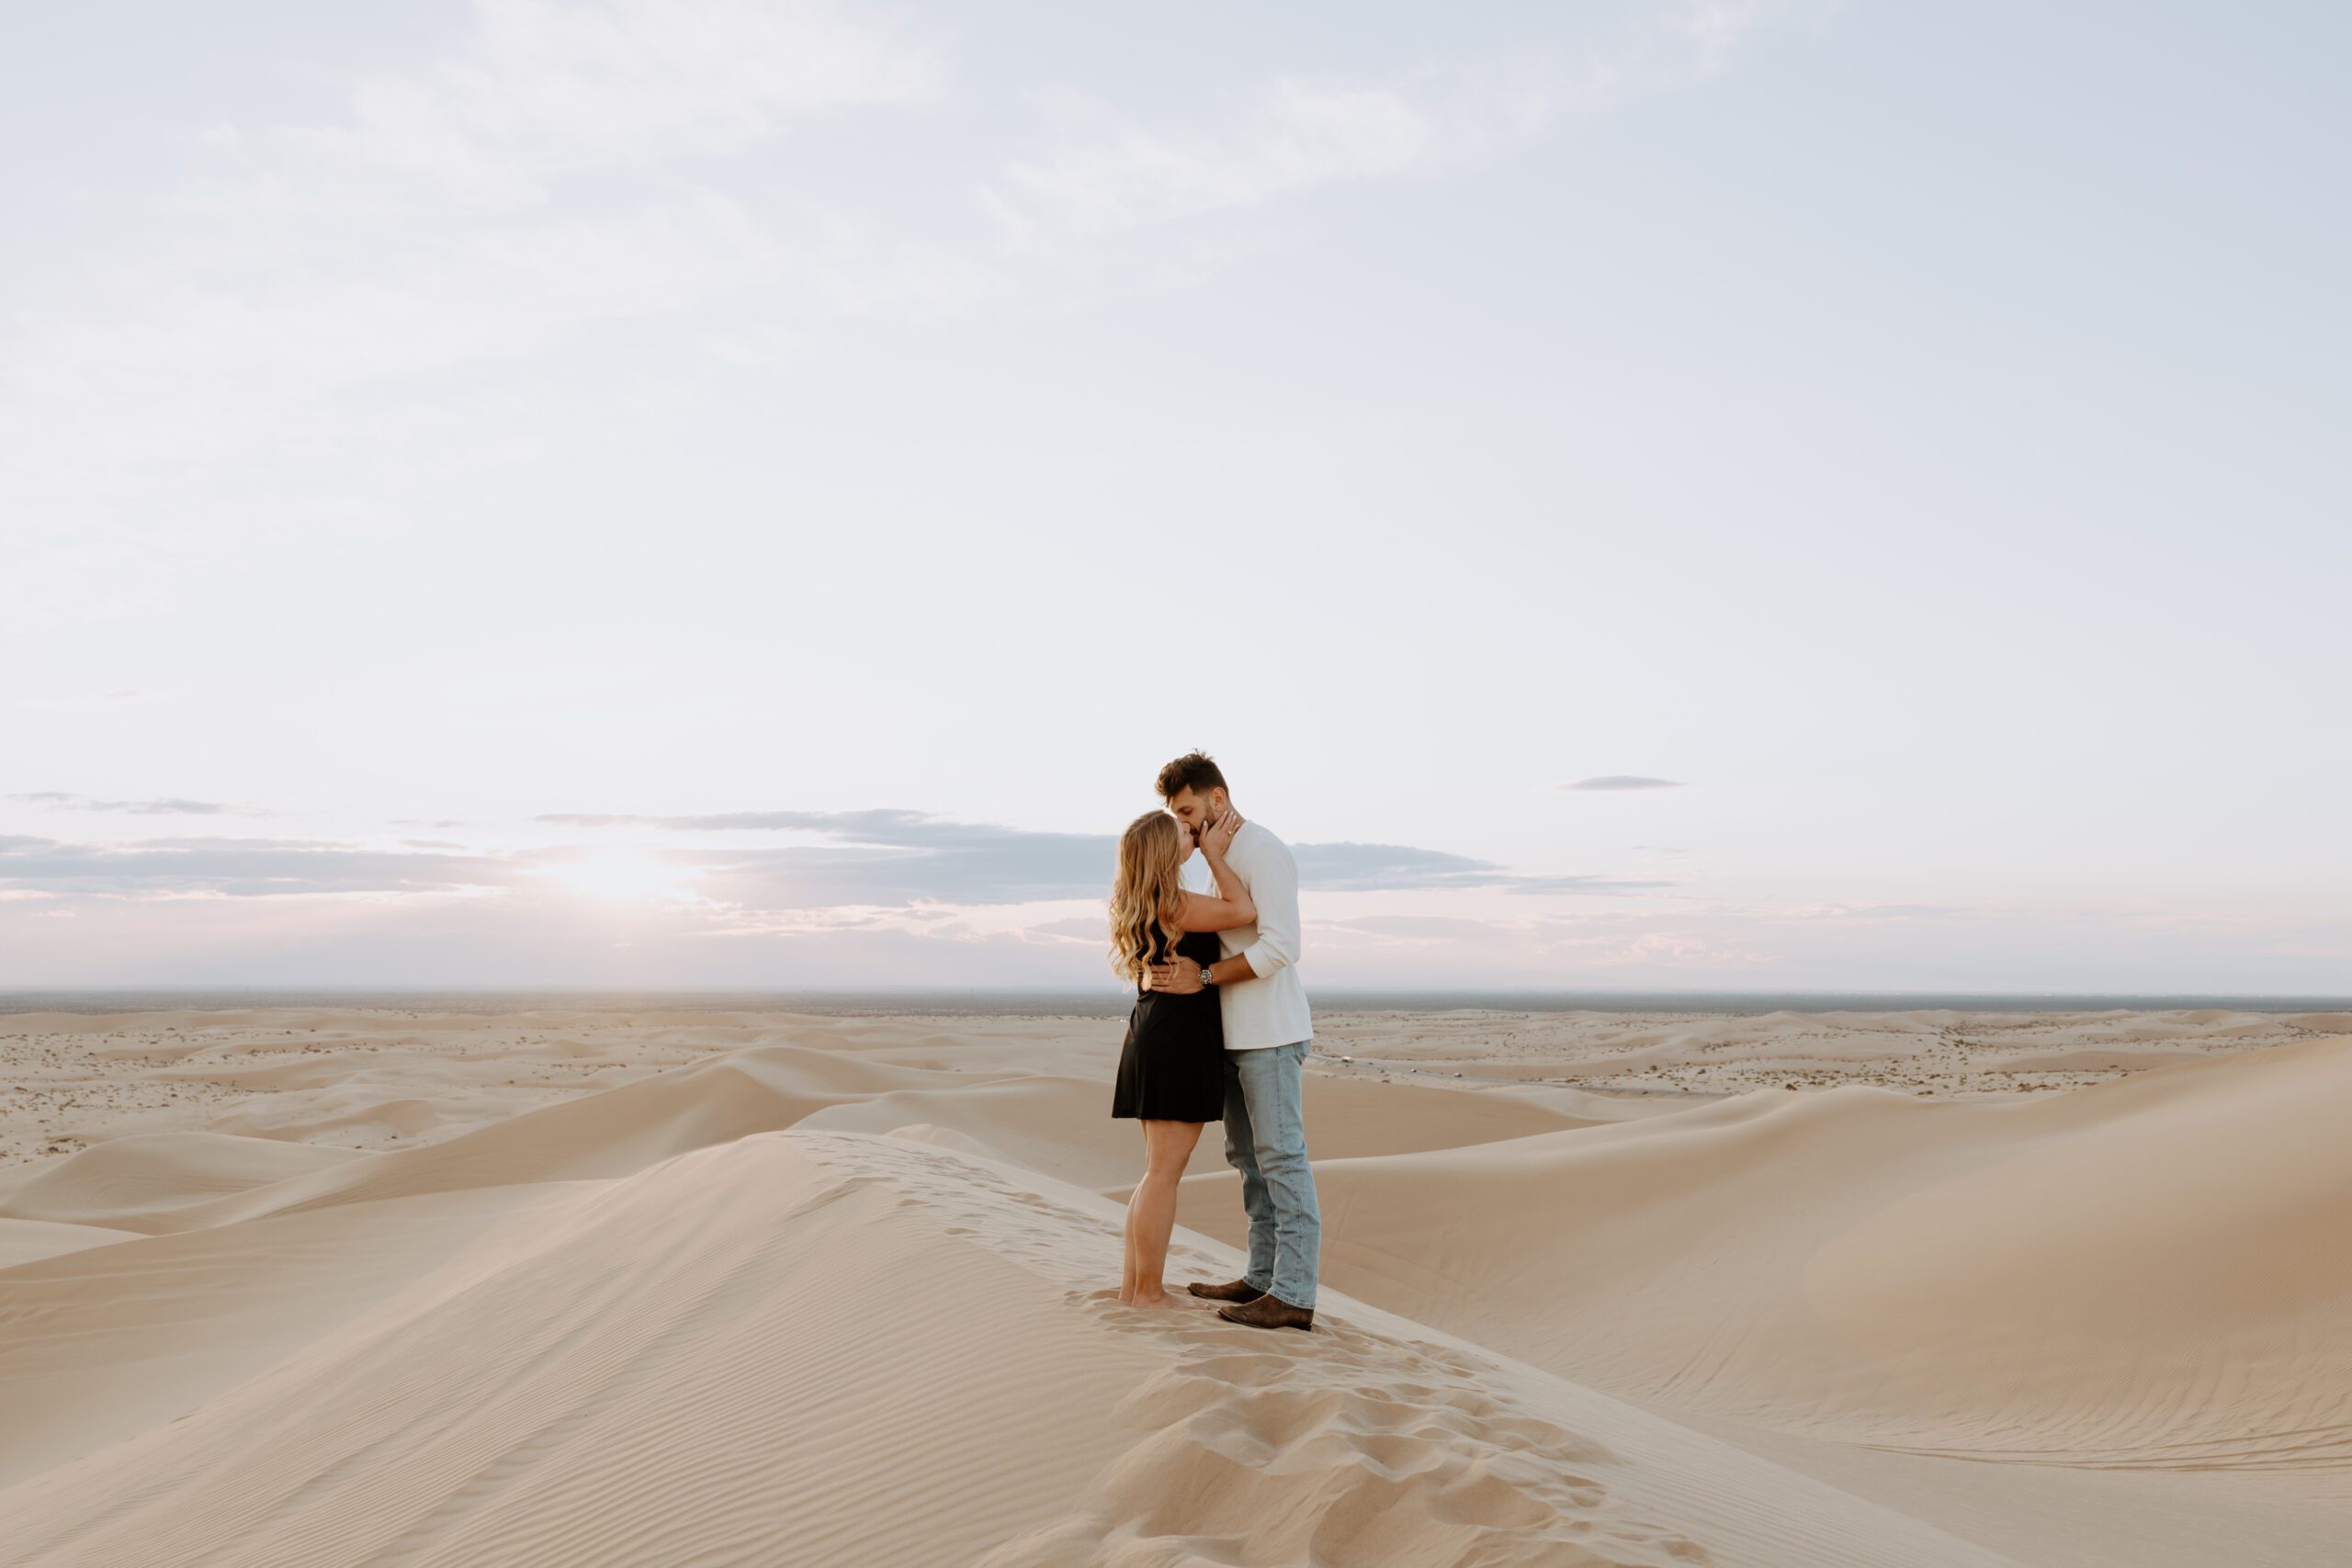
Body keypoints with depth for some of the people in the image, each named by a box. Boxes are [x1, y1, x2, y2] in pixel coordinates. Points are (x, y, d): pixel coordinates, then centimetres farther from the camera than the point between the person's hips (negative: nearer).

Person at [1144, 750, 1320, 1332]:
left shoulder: (1264, 852, -13)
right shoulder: (1224, 859, 18)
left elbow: (1281, 947, -23)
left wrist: (1201, 978, -21)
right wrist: (1166, 971, 4)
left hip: (1270, 1033, -10)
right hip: (1236, 1037, 10)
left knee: (1281, 1158, -8)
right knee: (1247, 1155, 13)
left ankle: (1294, 1296, -6)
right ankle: (1264, 1277, 21)